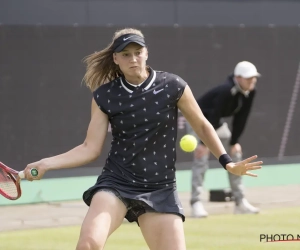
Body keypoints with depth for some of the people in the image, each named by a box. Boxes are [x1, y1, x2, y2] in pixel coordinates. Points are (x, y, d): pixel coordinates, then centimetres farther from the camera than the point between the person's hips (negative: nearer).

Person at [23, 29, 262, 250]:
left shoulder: (173, 86, -4)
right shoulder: (105, 96, -1)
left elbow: (202, 125, 10)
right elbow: (90, 149, 1)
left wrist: (227, 162, 4)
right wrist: (46, 164, -8)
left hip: (160, 190, 1)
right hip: (116, 184, -1)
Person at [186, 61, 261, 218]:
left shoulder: (249, 93, -12)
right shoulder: (226, 91, -34)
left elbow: (241, 118, -6)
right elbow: (213, 117, -35)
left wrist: (234, 142, -7)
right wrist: (204, 143, -34)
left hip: (217, 123, 8)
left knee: (236, 154, 6)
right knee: (201, 156, -20)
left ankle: (240, 202, 12)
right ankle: (196, 203, -21)